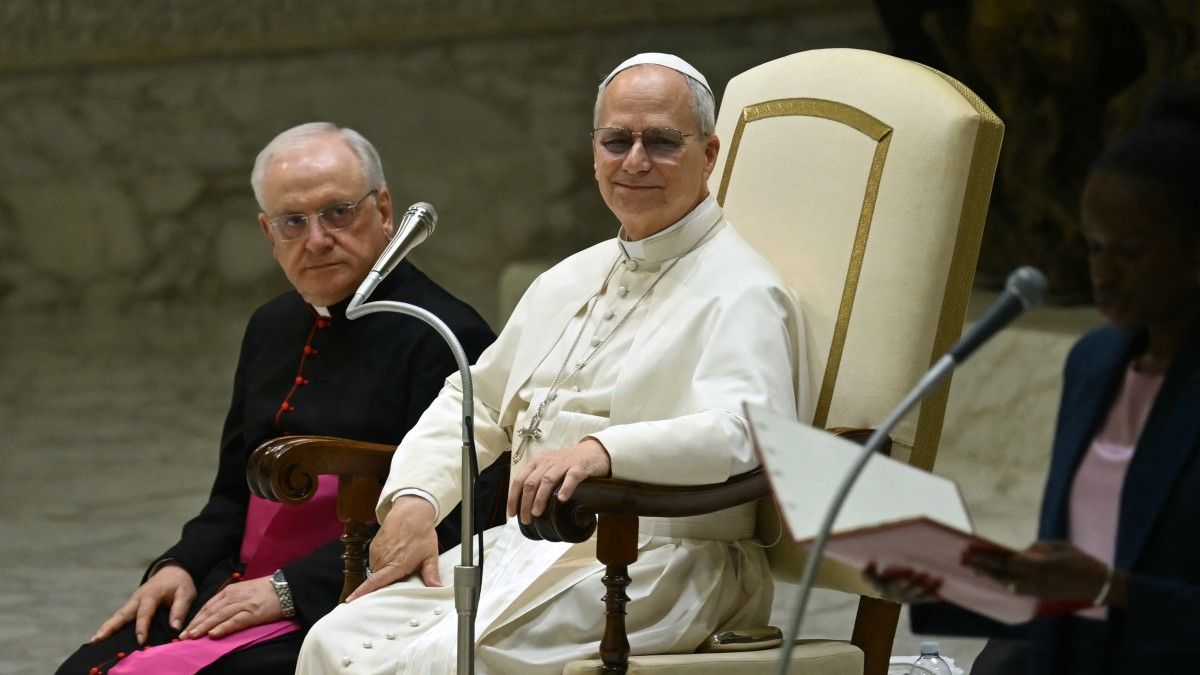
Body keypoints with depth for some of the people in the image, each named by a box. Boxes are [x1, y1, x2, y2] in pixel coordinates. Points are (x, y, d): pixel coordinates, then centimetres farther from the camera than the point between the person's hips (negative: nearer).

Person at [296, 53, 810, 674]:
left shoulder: (739, 292, -5)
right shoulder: (570, 279, 23)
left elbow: (741, 432, -22)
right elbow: (474, 400, 29)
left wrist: (601, 450, -38)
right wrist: (412, 499, 9)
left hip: (659, 565, -8)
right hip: (522, 550, 8)